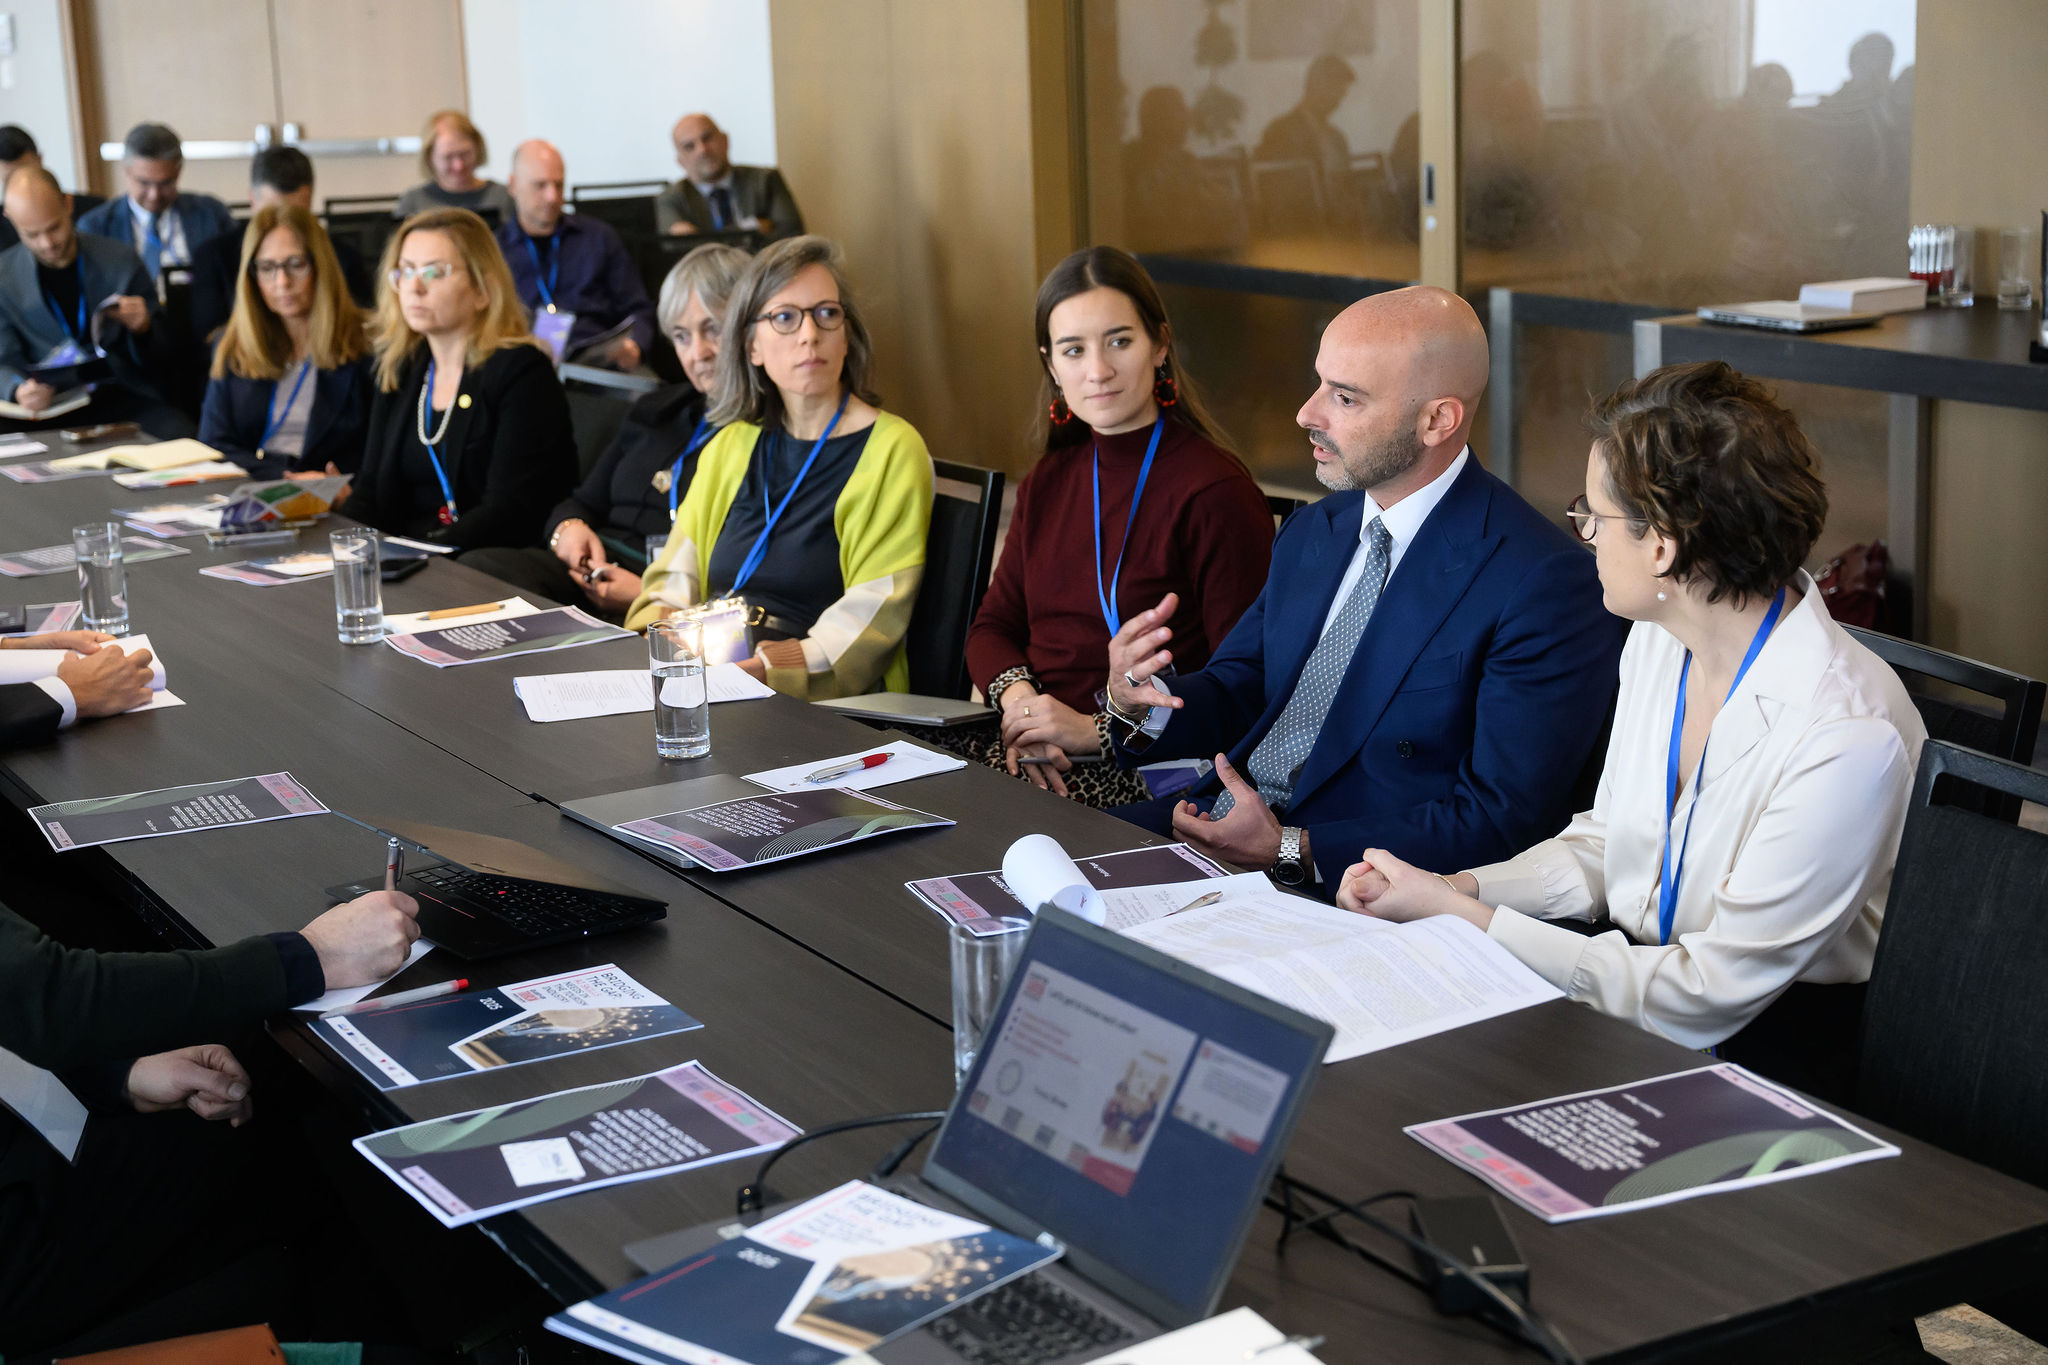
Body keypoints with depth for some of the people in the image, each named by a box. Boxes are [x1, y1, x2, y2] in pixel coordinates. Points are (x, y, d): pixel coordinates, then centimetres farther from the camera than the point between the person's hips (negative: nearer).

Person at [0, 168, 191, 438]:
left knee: (179, 434, -33)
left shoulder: (119, 260, 3)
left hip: (119, 394, -1)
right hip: (46, 403, 1)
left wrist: (143, 327, -16)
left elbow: (155, 360, 9)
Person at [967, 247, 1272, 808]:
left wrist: (1099, 730, -17)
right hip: (1030, 745, 6)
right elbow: (992, 628, 18)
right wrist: (1017, 698, -6)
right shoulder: (1048, 483, 16)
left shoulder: (1217, 493, -8)